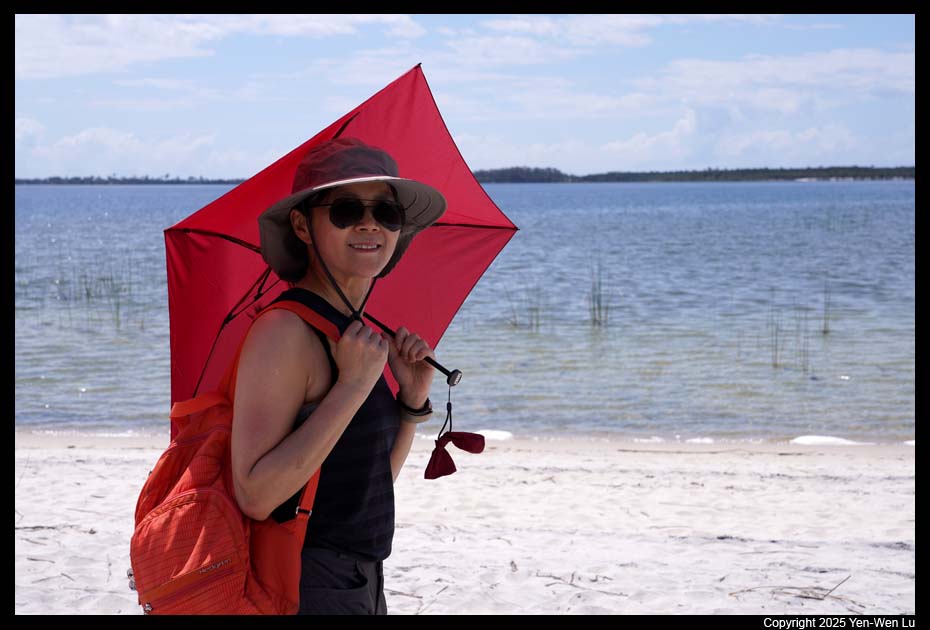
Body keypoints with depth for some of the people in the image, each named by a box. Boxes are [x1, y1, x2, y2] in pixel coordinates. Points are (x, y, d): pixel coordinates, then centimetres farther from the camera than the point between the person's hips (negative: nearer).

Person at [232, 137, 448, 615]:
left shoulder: (354, 333, 8)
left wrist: (413, 398, -1)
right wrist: (352, 386, -23)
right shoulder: (284, 331, -16)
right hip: (306, 592, -8)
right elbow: (256, 495, -25)